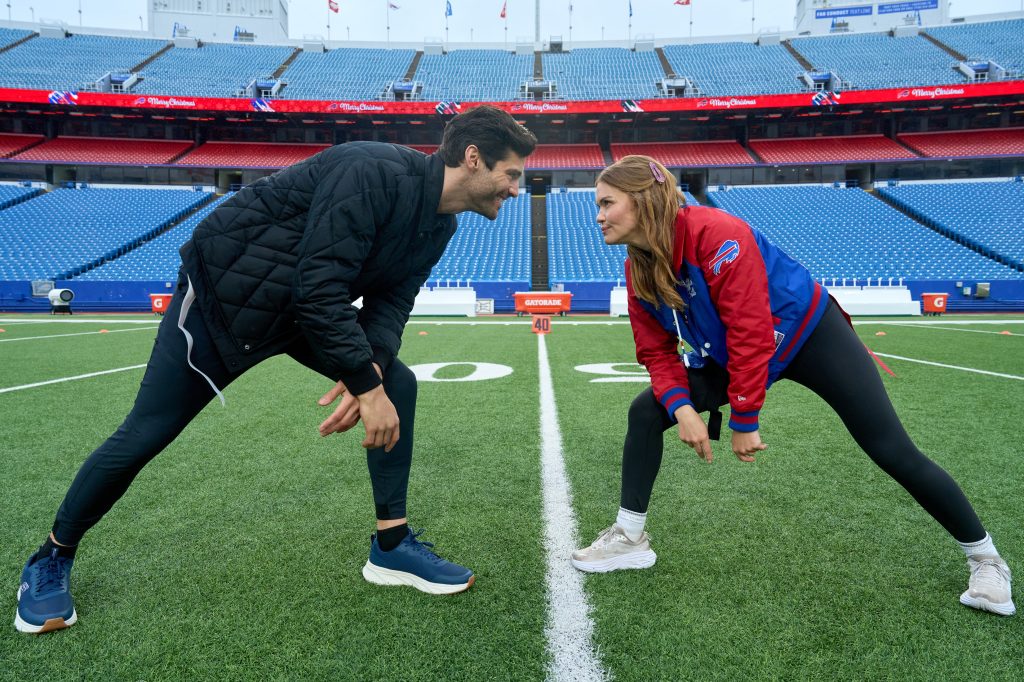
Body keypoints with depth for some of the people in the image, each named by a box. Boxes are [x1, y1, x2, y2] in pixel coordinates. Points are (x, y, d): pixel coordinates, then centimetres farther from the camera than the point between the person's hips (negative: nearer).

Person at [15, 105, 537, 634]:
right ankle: (52, 560, 26)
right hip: (224, 290, -8)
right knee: (144, 436, -2)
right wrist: (366, 386, -30)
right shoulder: (373, 172, -31)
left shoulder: (440, 225, -2)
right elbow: (320, 289, -34)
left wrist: (372, 368, -24)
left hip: (313, 304, 8)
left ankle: (392, 548, 6)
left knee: (398, 384, -4)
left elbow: (390, 303, -5)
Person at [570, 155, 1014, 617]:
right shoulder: (638, 271, -9)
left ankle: (986, 559, 23)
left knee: (893, 452, -3)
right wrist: (681, 408, -22)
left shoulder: (716, 235, -32)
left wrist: (744, 422, -24)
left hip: (809, 334, -6)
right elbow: (658, 353, -5)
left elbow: (751, 336, -31)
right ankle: (630, 538, 6)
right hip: (725, 354, 6)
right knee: (646, 412, -6)